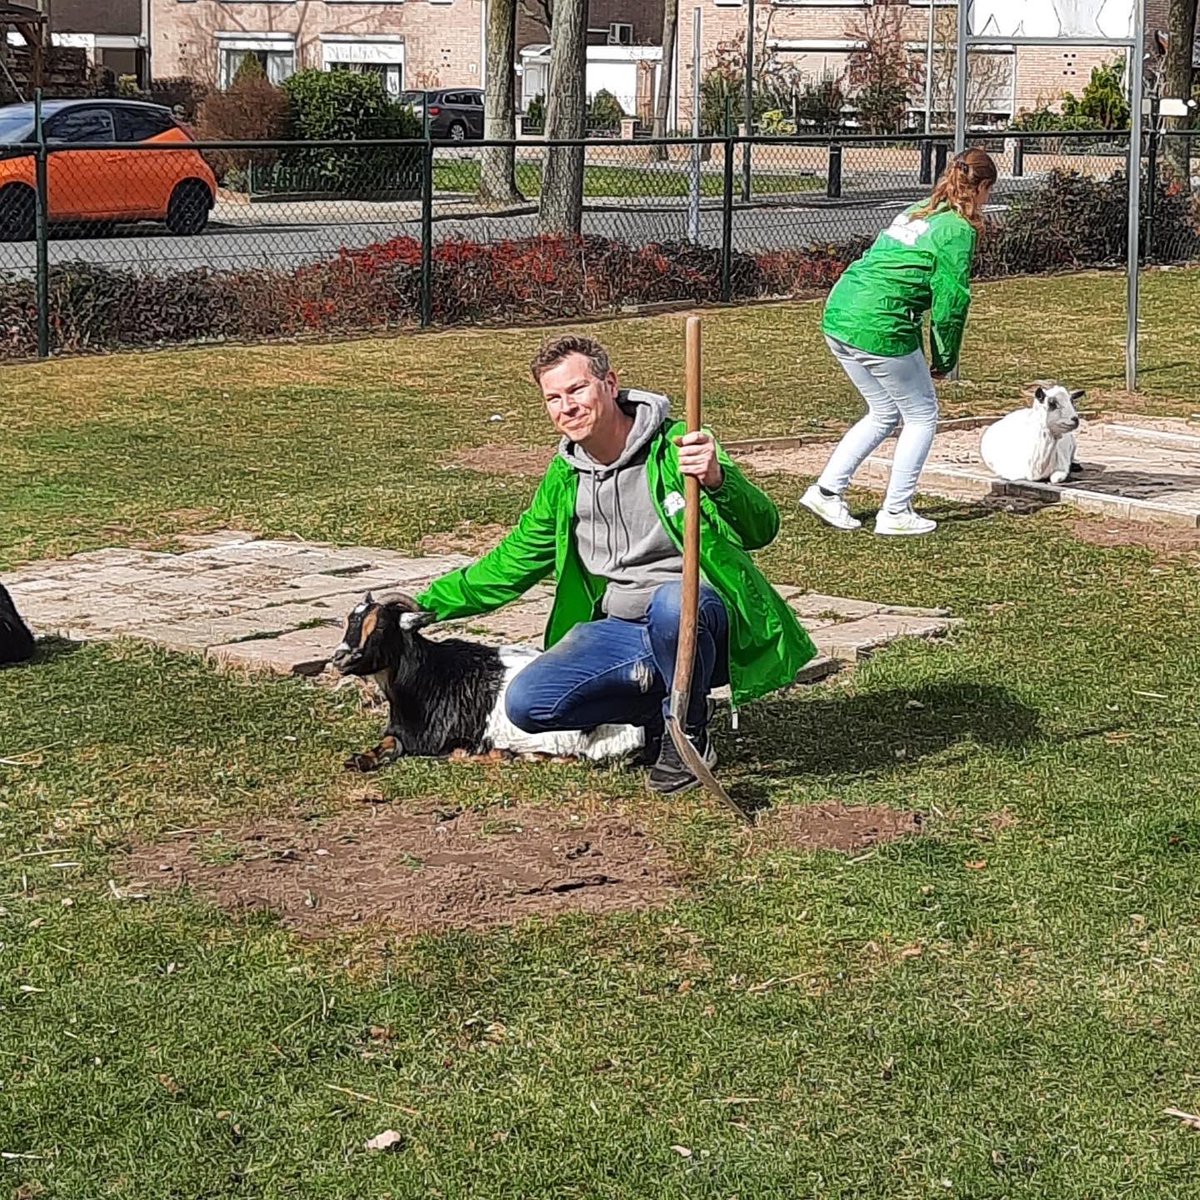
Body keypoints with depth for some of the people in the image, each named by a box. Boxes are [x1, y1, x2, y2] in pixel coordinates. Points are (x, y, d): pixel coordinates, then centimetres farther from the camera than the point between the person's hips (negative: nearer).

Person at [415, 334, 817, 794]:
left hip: (702, 614, -5)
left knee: (672, 603, -41)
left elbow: (763, 528, -21)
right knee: (526, 704, -19)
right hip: (620, 630, 5)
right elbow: (512, 563, 22)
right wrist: (424, 607, 17)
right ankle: (661, 694, 1)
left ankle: (689, 734, -14)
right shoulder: (564, 478, 9)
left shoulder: (676, 447, -10)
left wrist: (717, 480, -42)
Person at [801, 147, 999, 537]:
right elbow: (950, 303, -8)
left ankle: (827, 490, 17)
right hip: (879, 328, -8)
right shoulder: (958, 230, -5)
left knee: (884, 414, 23)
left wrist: (919, 356, 24)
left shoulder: (915, 213, 21)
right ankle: (895, 514, 11)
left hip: (838, 315, 8)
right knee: (922, 415, 10)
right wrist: (945, 362, 7)